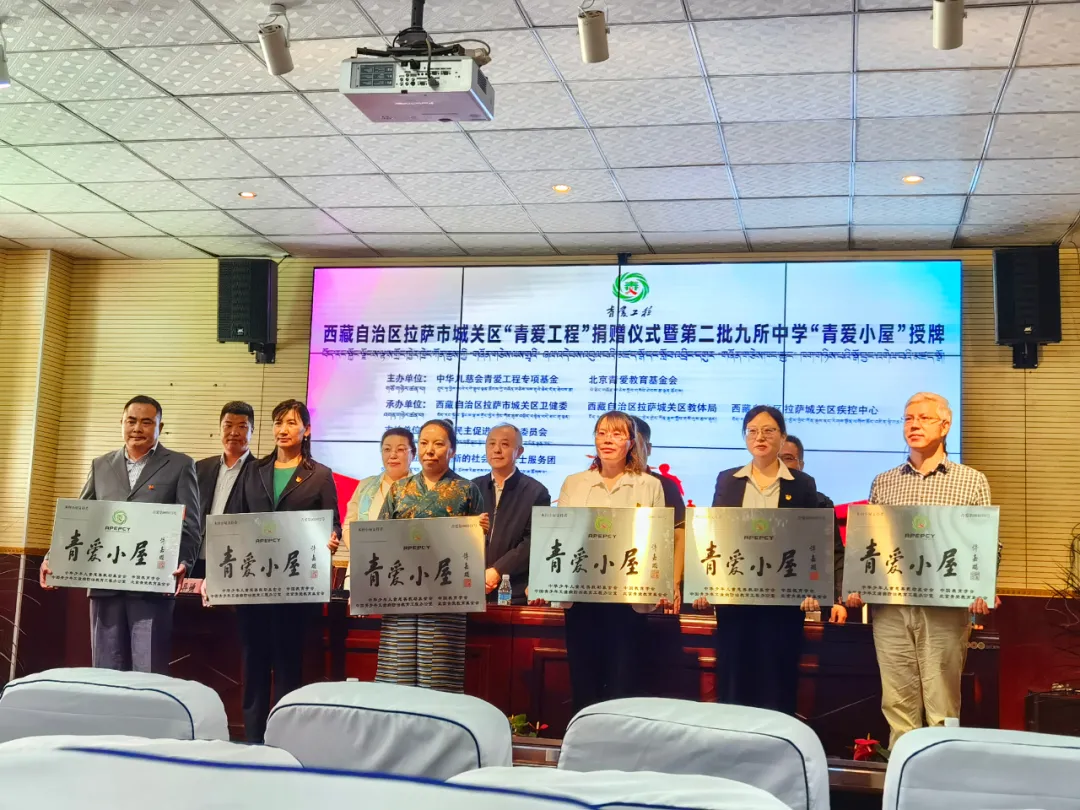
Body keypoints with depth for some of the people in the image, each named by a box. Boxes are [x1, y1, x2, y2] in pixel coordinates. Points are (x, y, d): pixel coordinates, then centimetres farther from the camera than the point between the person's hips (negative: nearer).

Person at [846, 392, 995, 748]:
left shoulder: (972, 481, 6)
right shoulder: (883, 483, 12)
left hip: (946, 606, -2)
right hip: (889, 605, 3)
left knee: (942, 706, 1)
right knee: (897, 703, 6)